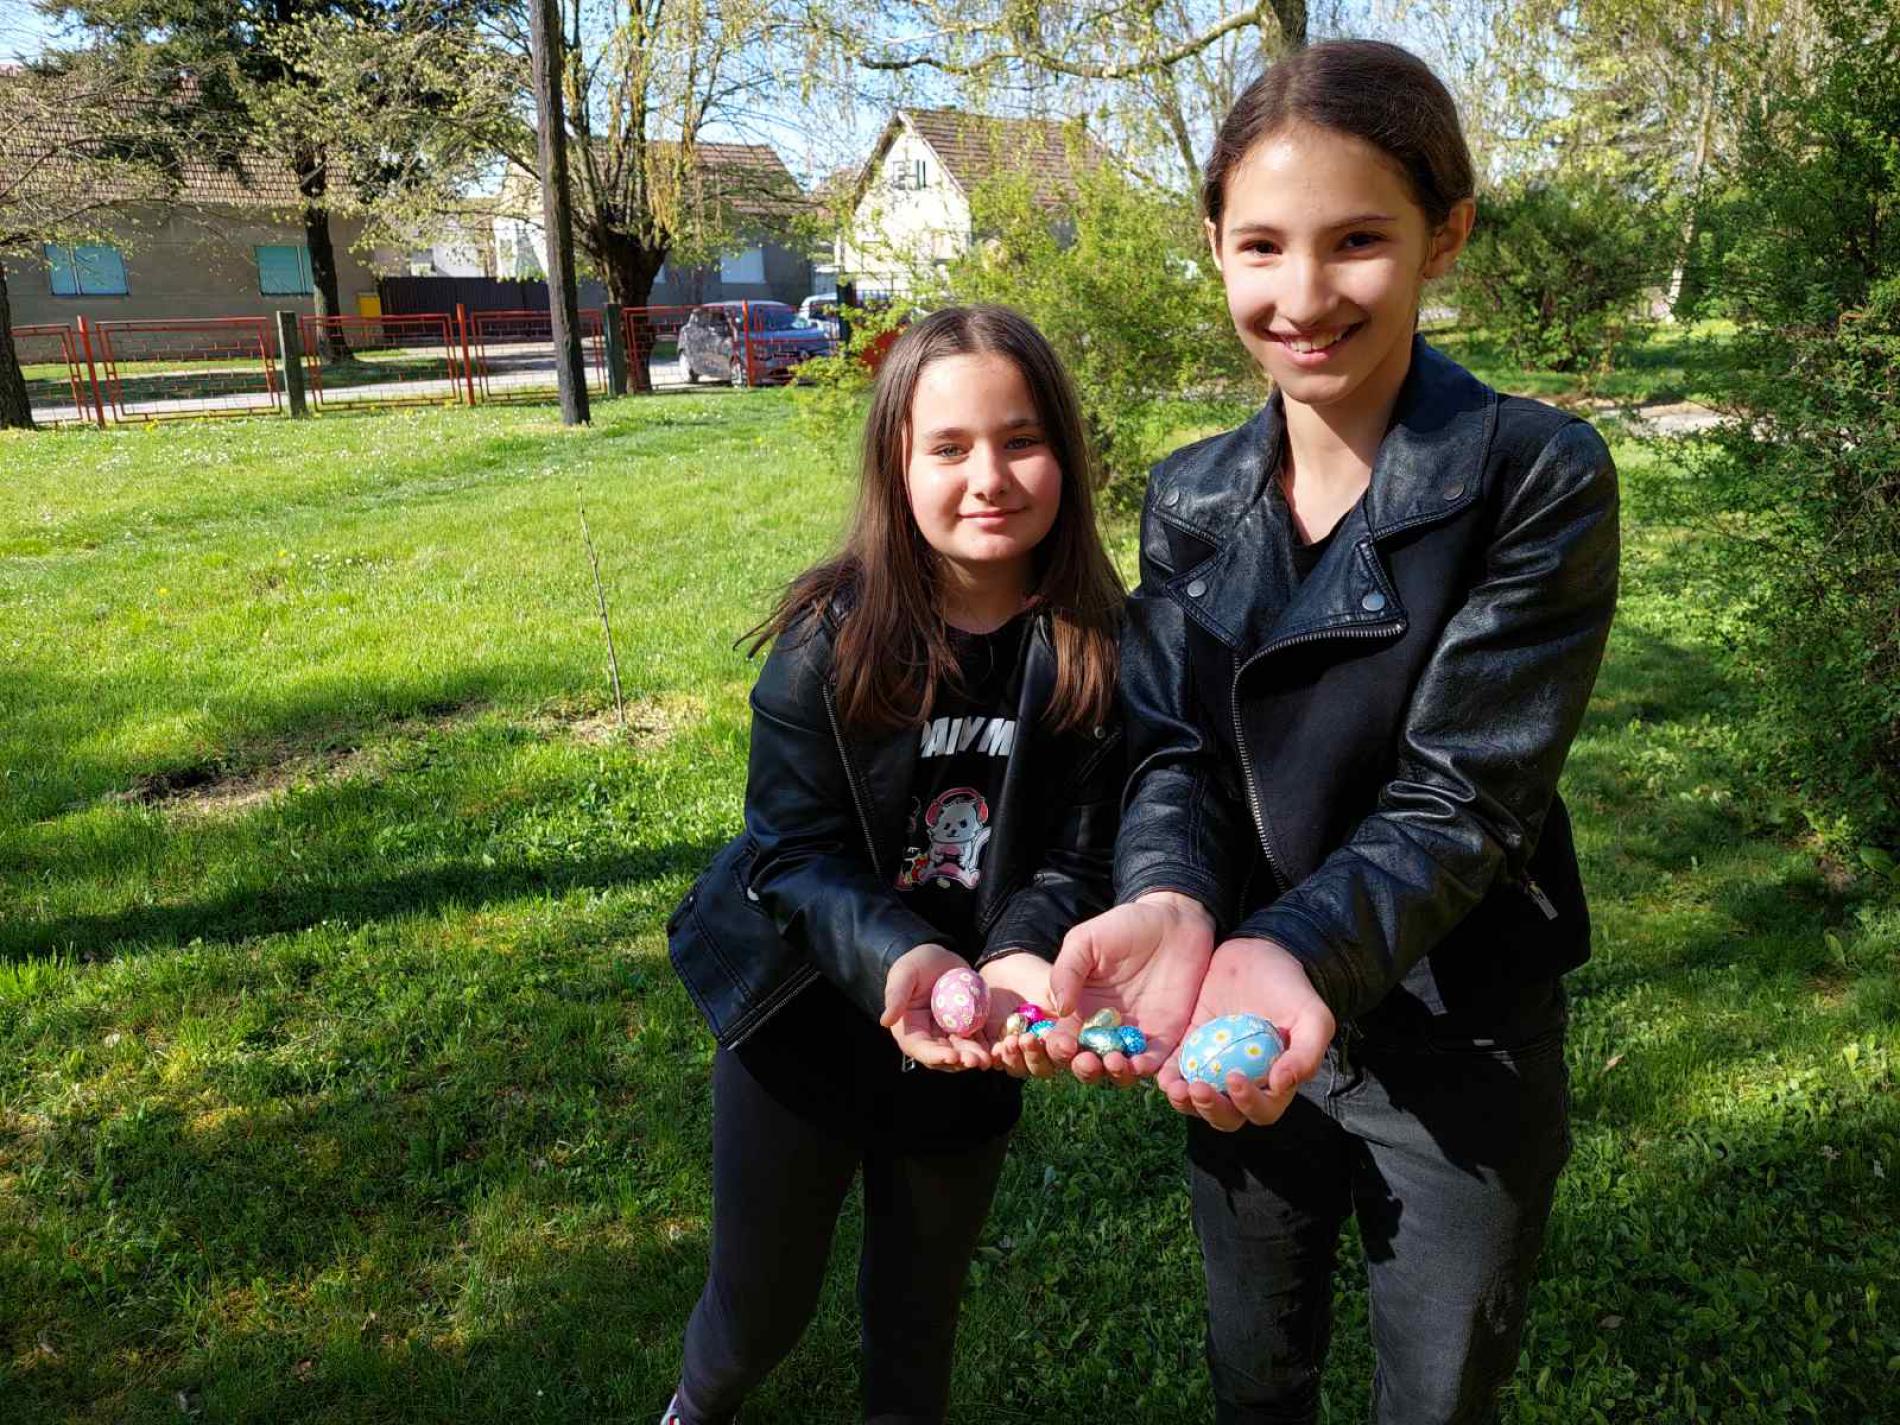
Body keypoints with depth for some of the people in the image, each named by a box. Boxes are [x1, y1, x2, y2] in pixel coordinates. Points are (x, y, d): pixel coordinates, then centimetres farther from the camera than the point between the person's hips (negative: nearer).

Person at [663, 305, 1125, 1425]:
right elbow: (799, 849, -16)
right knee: (762, 1300, 21)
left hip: (968, 1052, 1)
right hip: (805, 1028, 0)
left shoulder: (1101, 649, -13)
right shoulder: (832, 637, -17)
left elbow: (1077, 856, -11)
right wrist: (900, 957, -34)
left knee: (922, 1308, 23)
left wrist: (1021, 957, -32)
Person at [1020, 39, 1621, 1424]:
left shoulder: (1539, 478, -17)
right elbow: (1172, 752, -8)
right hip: (1235, 1033, 4)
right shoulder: (1190, 499, -3)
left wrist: (1297, 950, -38)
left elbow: (1459, 799, -21)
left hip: (1456, 1061, -3)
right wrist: (1169, 904, -29)